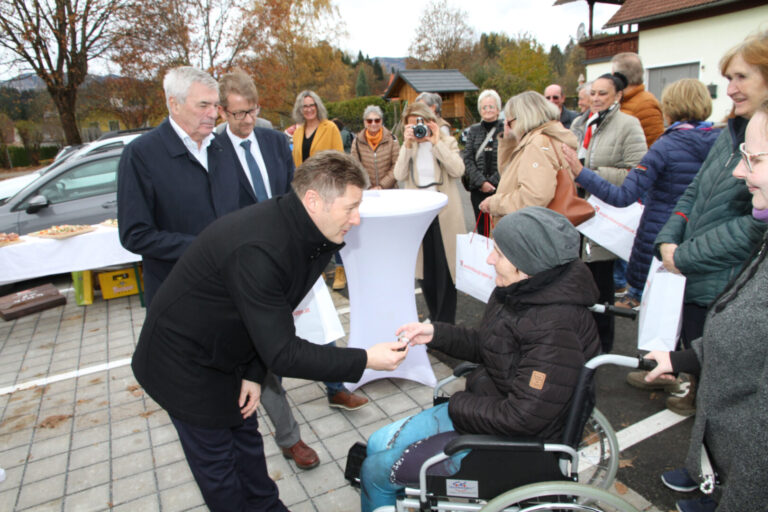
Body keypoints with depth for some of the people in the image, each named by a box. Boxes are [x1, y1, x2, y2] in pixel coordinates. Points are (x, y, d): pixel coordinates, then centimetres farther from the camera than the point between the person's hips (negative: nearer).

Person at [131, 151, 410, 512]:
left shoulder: (312, 235, -10)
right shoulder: (257, 250, -39)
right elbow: (282, 354, -34)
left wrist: (254, 373, -5)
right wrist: (364, 361, -30)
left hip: (226, 353, 8)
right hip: (184, 364, -7)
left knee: (245, 437, 21)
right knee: (216, 462, 9)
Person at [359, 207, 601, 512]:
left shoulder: (556, 329, -31)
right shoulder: (521, 292, -4)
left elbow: (523, 417, -29)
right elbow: (484, 345, 11)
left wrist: (458, 405, -15)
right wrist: (435, 333, -1)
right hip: (487, 407, 9)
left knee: (376, 470, -2)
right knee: (378, 444, 10)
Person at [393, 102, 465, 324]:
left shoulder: (448, 142, 1)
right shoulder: (408, 146, 9)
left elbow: (458, 170, -15)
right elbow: (399, 175, -5)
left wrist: (436, 142, -15)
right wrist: (408, 144, -12)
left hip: (445, 214, -3)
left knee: (445, 270, 0)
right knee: (424, 269, 10)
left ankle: (445, 323, 11)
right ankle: (434, 319, 27)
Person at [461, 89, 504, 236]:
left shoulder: (505, 130, 3)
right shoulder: (474, 130, 12)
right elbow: (467, 159, 4)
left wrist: (492, 182, -11)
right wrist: (481, 182, -7)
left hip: (500, 188, -2)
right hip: (478, 189, 3)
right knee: (482, 230, 4)